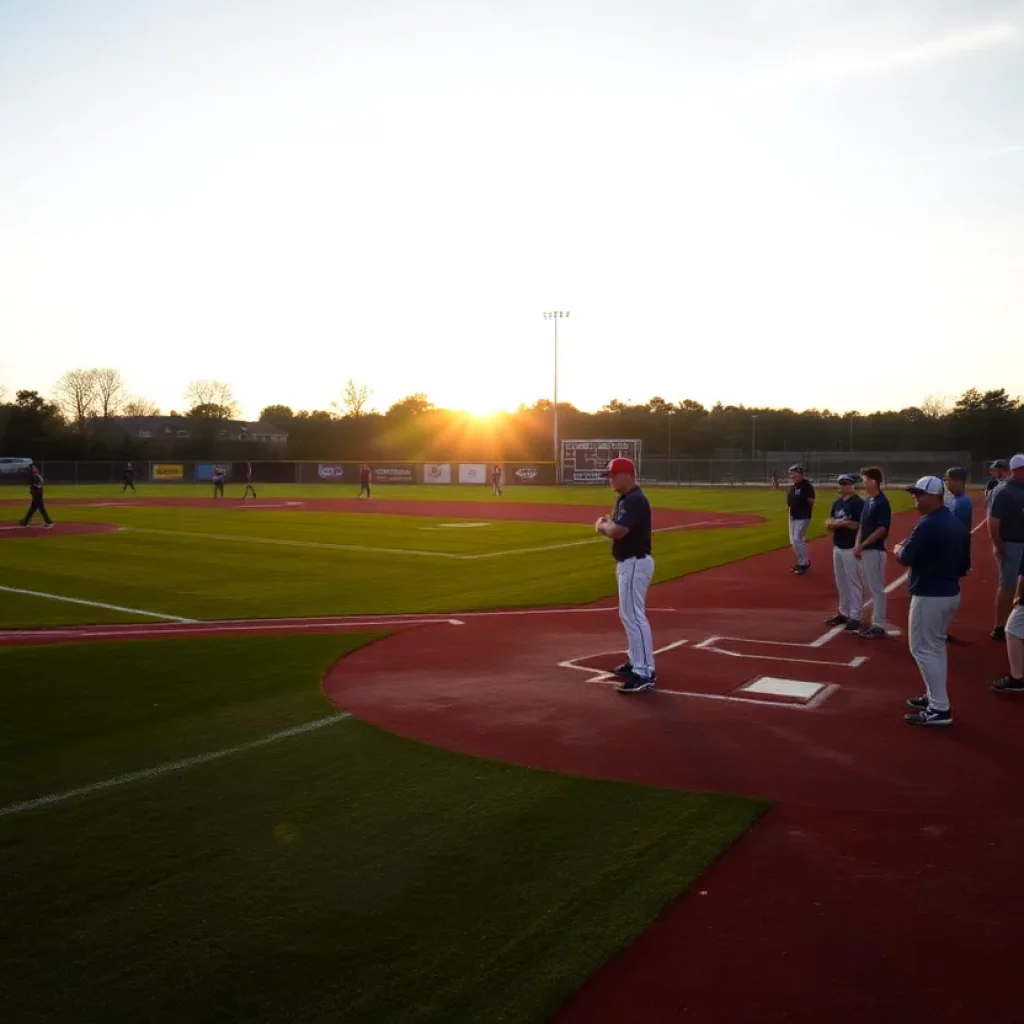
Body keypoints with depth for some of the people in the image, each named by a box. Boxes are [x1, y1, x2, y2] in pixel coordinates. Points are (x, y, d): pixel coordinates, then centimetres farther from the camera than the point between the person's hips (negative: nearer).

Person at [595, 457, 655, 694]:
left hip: (635, 564, -11)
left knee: (635, 617, -12)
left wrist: (602, 525, -10)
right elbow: (615, 530, 19)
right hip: (627, 563, 11)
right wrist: (606, 525, -2)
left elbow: (617, 531, -29)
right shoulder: (624, 499, 14)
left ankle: (645, 674, -12)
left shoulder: (635, 500, -20)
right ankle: (636, 661, 32)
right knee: (628, 615, 20)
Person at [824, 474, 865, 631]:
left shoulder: (858, 502, -12)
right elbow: (828, 523, 13)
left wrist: (844, 523, -19)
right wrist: (835, 522, -9)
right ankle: (844, 613, 25)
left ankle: (855, 617, -1)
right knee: (841, 583, 15)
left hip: (851, 548, -8)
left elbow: (862, 526, -18)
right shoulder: (837, 502, 13)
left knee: (853, 583, -4)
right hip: (837, 547, 8)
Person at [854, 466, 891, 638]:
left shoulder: (882, 502, -15)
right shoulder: (868, 501, 12)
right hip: (865, 550, 9)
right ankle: (875, 622, 21)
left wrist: (862, 545, -16)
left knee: (877, 589, -3)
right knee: (872, 588, 14)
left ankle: (879, 626, 2)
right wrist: (857, 545, 5)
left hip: (875, 550, -9)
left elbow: (882, 530, -19)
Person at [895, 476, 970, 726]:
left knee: (922, 648, -3)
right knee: (935, 645, 22)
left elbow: (906, 558, -19)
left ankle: (939, 710, -5)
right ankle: (934, 697, 30)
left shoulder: (928, 524, -20)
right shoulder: (958, 524, 10)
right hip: (952, 593, 10)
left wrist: (898, 549, 2)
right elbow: (963, 562, 15)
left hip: (929, 596, -10)